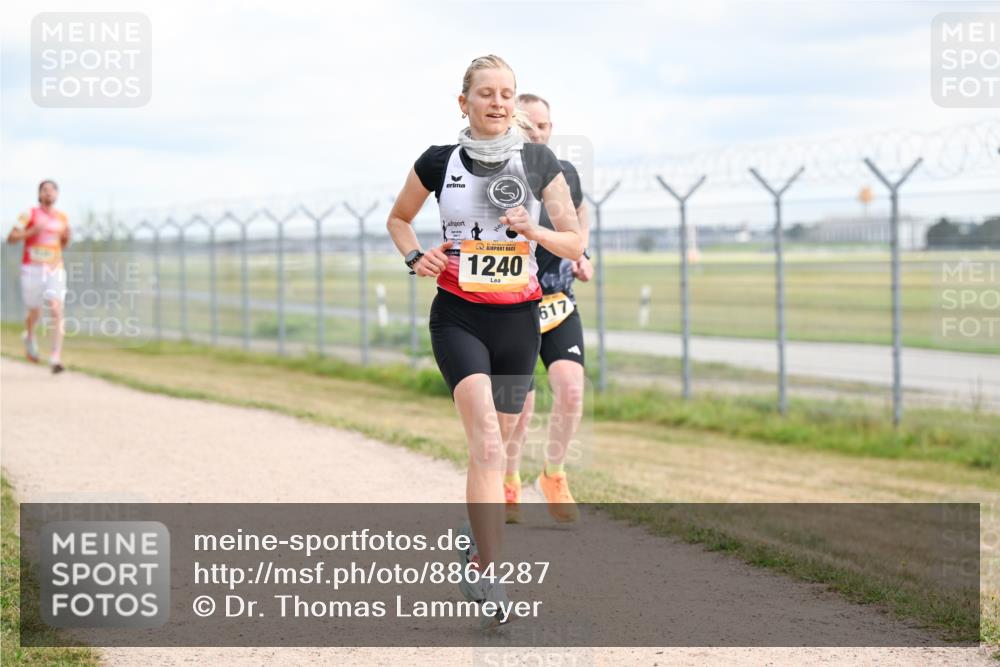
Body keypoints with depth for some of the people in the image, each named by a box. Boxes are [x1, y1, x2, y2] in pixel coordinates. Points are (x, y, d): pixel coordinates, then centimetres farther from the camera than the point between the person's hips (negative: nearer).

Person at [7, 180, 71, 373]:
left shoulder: (63, 218, 11)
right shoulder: (30, 215, 0)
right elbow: (11, 238, -4)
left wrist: (66, 237, 2)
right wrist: (32, 231, -18)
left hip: (55, 269, 2)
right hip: (32, 269, -2)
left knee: (57, 311, -15)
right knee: (35, 314, 7)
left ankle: (56, 358, -19)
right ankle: (29, 337, 43)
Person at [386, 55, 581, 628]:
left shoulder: (540, 162, 0)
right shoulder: (438, 162, -1)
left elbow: (575, 242, 4)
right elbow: (399, 218, 16)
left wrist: (534, 231, -15)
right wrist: (415, 257, -3)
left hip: (519, 318, 2)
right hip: (459, 317, -2)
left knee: (496, 446, 12)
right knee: (487, 445, -20)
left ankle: (480, 552, 36)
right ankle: (491, 578, -21)